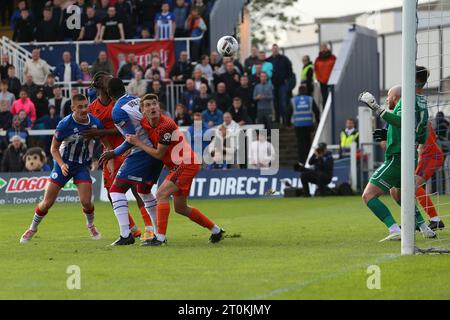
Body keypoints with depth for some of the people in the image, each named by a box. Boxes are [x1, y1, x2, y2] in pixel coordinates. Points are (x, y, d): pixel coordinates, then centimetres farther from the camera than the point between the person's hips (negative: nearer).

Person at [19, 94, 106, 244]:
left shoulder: (95, 123, -12)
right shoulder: (65, 124, -21)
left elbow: (105, 141, 5)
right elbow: (54, 148, -10)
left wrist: (110, 159, -8)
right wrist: (62, 164, -25)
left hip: (83, 166, 2)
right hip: (64, 163, -2)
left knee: (86, 201, -13)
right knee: (47, 202, -2)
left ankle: (90, 225, 20)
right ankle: (33, 228, 23)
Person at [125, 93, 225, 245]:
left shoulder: (166, 126, -24)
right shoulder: (144, 123, 1)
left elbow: (158, 154, -17)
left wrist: (137, 142, -11)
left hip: (186, 163, -10)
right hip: (178, 166, 10)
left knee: (162, 194, -20)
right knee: (180, 208, 13)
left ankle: (160, 237, -21)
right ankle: (216, 230, 27)